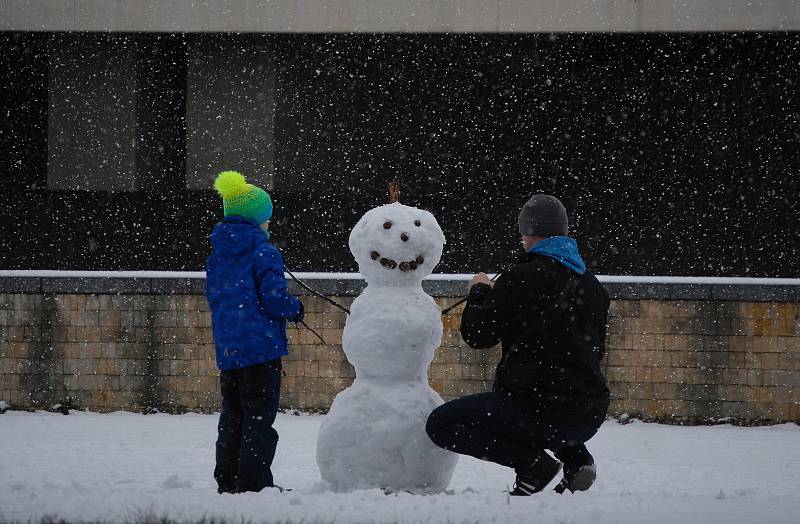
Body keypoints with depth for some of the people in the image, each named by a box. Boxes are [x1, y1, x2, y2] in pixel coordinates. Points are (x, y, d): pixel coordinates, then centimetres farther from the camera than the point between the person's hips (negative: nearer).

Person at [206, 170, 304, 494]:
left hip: (226, 347, 7)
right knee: (259, 417, -3)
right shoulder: (264, 253, -12)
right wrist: (295, 309, 4)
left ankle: (227, 480, 17)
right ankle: (253, 482, -6)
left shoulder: (217, 254, 12)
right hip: (260, 344, -7)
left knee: (232, 414, 15)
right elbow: (274, 297, -15)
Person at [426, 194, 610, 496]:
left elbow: (477, 335, -4)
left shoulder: (522, 279, -10)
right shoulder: (593, 286, 12)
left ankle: (532, 462, -8)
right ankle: (576, 459, 14)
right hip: (591, 417, 7)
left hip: (546, 412, -7)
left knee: (440, 425, 3)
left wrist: (479, 292, 15)